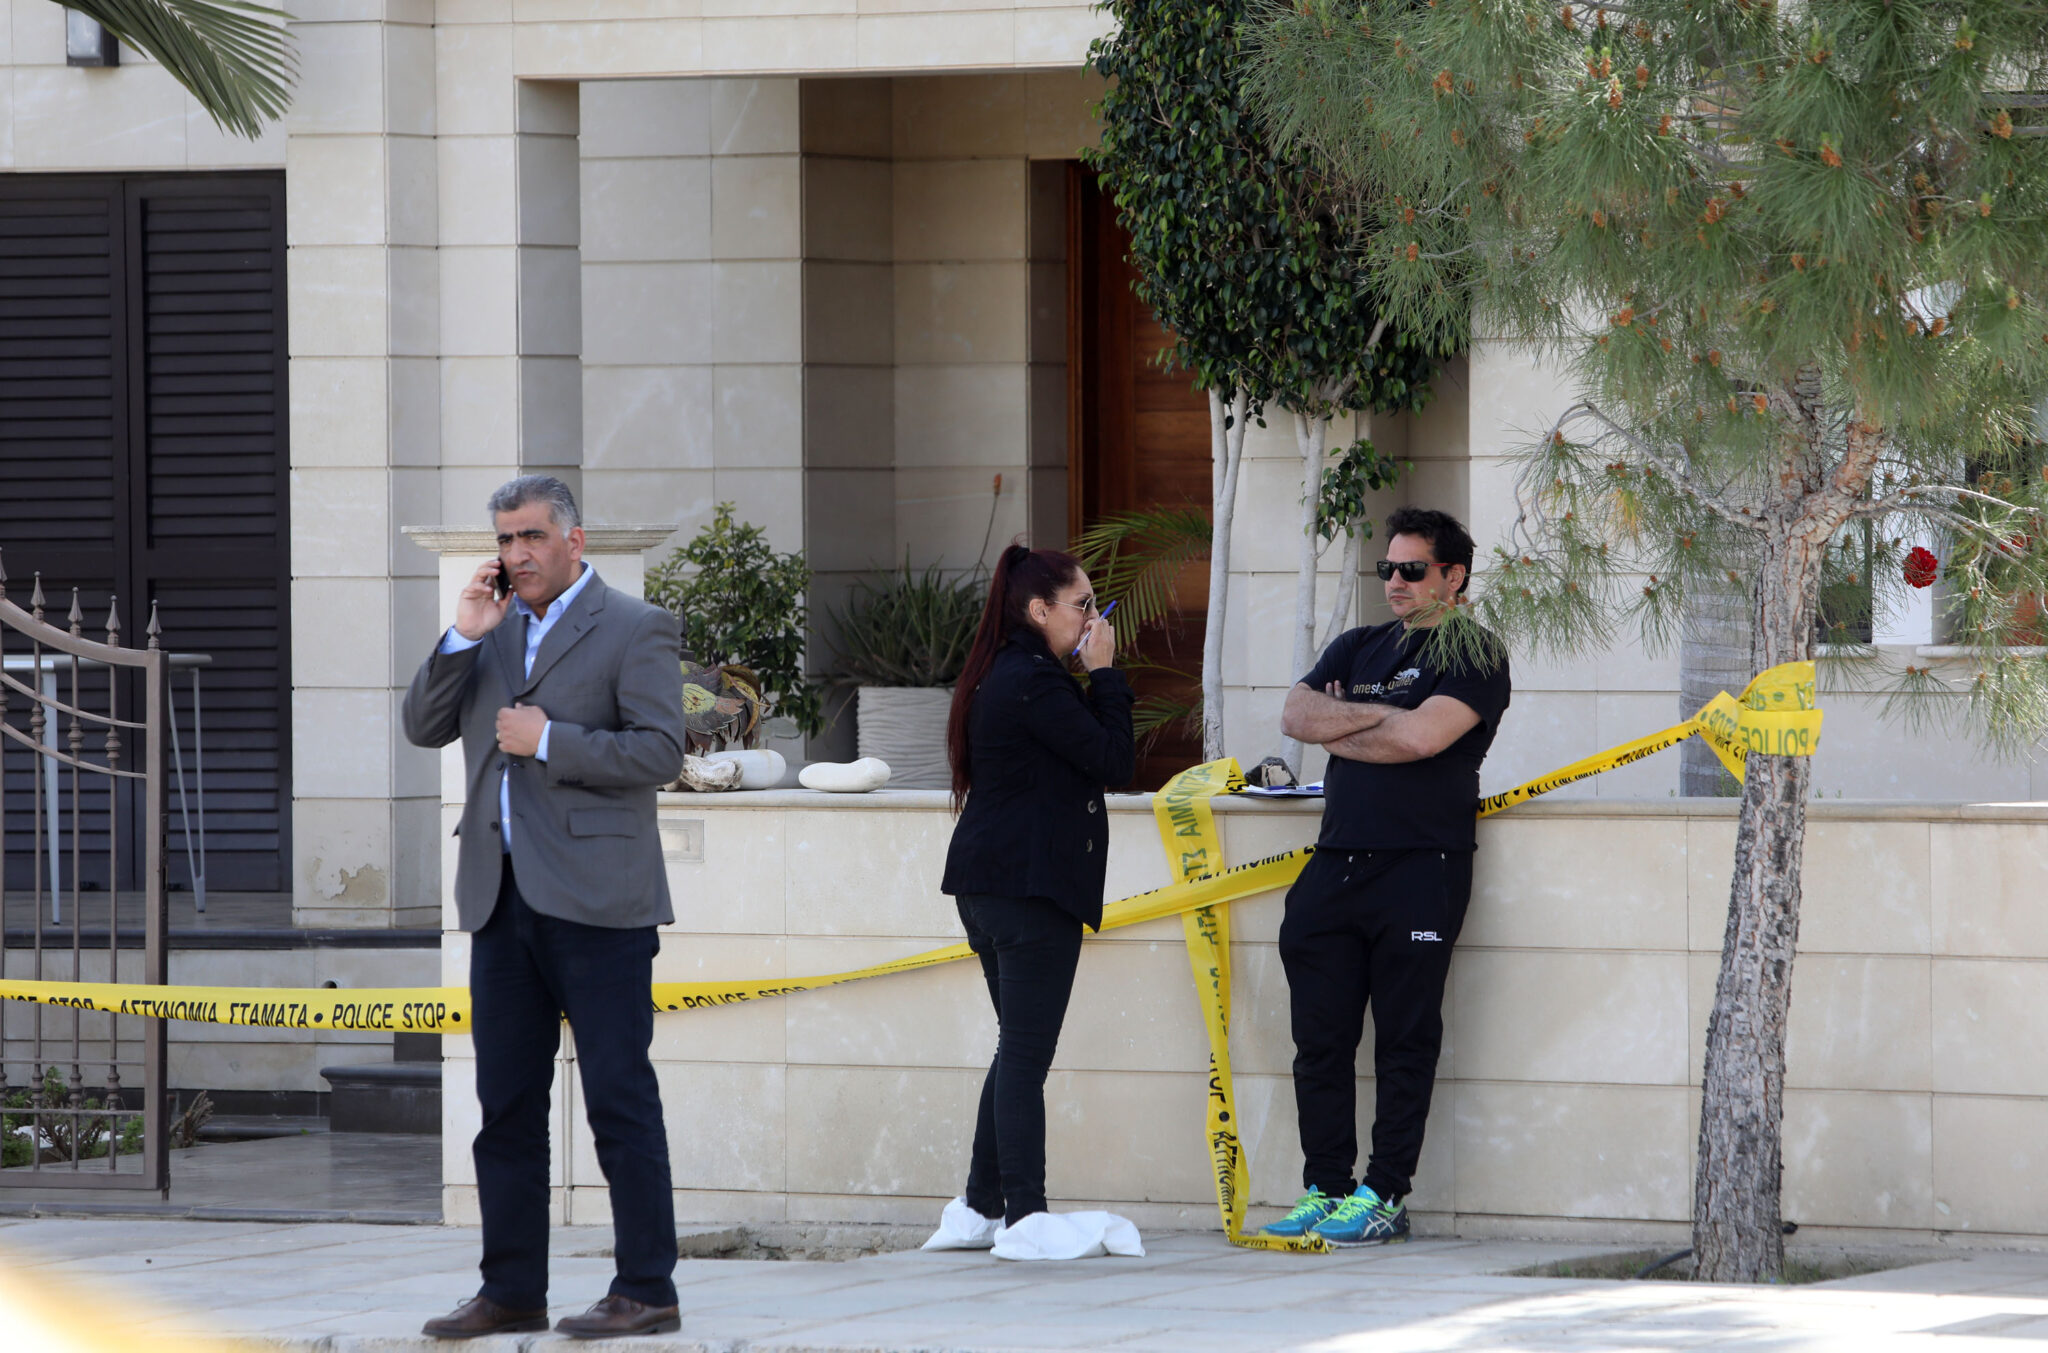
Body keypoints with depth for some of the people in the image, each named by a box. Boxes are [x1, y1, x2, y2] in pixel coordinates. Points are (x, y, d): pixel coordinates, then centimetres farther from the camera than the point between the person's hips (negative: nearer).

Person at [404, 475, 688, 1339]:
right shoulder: (493, 632, 17)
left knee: (619, 1099, -5)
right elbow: (423, 727, 11)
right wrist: (462, 637, -1)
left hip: (595, 904, -7)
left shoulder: (634, 630, -2)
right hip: (503, 901, 7)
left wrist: (549, 741, -13)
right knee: (506, 1104, 8)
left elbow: (659, 751, -10)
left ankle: (646, 1290, -1)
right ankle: (511, 1290, 13)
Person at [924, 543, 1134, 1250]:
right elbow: (1113, 759, -15)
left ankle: (980, 1209, 17)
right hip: (1032, 886, -10)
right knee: (1026, 1052, -8)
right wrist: (1104, 673, -7)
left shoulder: (999, 675, 16)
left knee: (1018, 1050, 15)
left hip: (987, 886, 10)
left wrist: (1095, 678, 8)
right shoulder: (1034, 681, -15)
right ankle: (1025, 1216, -8)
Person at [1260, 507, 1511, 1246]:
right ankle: (1325, 1188, 10)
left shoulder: (1475, 656, 1)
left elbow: (1422, 737, -14)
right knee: (1320, 1038, 4)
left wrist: (1336, 730, 0)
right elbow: (1297, 715, 7)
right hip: (1336, 865, 6)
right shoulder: (1359, 648, 21)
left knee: (1405, 1040, -3)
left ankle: (1384, 1195, 0)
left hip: (1420, 868, -6)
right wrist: (1376, 714, -5)